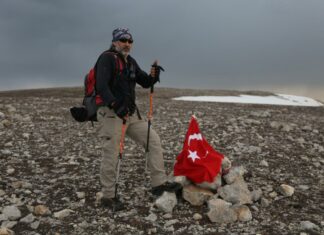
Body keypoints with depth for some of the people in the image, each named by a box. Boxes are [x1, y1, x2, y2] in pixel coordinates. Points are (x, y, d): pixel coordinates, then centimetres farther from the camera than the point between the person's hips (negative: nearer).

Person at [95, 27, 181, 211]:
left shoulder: (131, 62, 17)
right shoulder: (107, 58, -9)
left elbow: (145, 83, 19)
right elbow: (101, 85, -23)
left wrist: (153, 76, -4)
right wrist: (115, 104, -36)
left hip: (131, 113, 8)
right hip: (110, 113, -8)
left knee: (154, 141, 4)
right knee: (111, 156, -4)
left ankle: (159, 184, 10)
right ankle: (108, 197, 12)